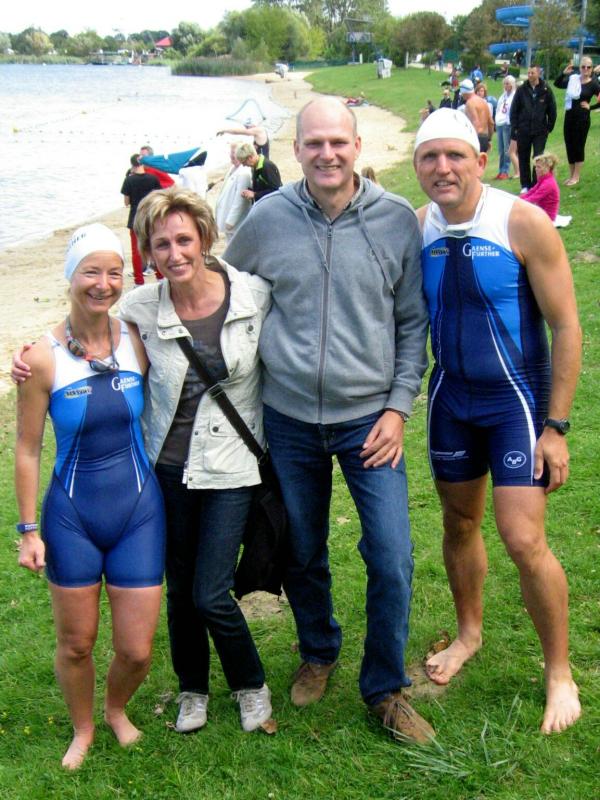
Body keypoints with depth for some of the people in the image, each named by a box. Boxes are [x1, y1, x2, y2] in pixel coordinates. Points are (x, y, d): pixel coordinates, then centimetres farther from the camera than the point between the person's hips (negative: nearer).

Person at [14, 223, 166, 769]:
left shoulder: (138, 341, -6)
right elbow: (28, 449, -5)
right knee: (76, 643, 13)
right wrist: (29, 528, -4)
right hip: (72, 516, -1)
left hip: (139, 509, 2)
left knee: (137, 651, 6)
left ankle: (117, 708, 41)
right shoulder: (44, 359, -13)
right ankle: (83, 729, 43)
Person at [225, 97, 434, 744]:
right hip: (290, 419, 1)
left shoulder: (397, 220, -5)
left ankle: (385, 687, 17)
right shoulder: (266, 219, -5)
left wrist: (398, 406, -4)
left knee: (392, 559, -5)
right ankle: (318, 652, 42)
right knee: (301, 555, 15)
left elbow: (412, 322, 2)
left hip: (369, 417, -1)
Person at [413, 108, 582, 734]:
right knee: (459, 524, 16)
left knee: (522, 538, -9)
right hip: (450, 396, 5)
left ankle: (559, 672, 12)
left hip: (517, 397, -4)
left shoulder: (523, 223, -17)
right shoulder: (415, 228, -4)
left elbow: (566, 326, -13)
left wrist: (555, 426, -15)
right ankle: (469, 632, 41)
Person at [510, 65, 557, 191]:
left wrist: (549, 127, 2)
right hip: (523, 131, 1)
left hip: (540, 131, -1)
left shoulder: (546, 90, -1)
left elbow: (552, 110, 4)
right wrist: (515, 128, -1)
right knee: (523, 159, 7)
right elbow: (514, 110, 4)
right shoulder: (521, 90, 0)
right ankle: (525, 185, 16)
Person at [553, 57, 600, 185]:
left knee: (578, 146, 0)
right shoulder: (573, 79, 4)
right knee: (569, 146, 10)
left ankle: (576, 176, 10)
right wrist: (564, 73, -4)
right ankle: (571, 175, 22)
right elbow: (557, 83, 9)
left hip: (582, 118, -5)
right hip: (569, 117, 5)